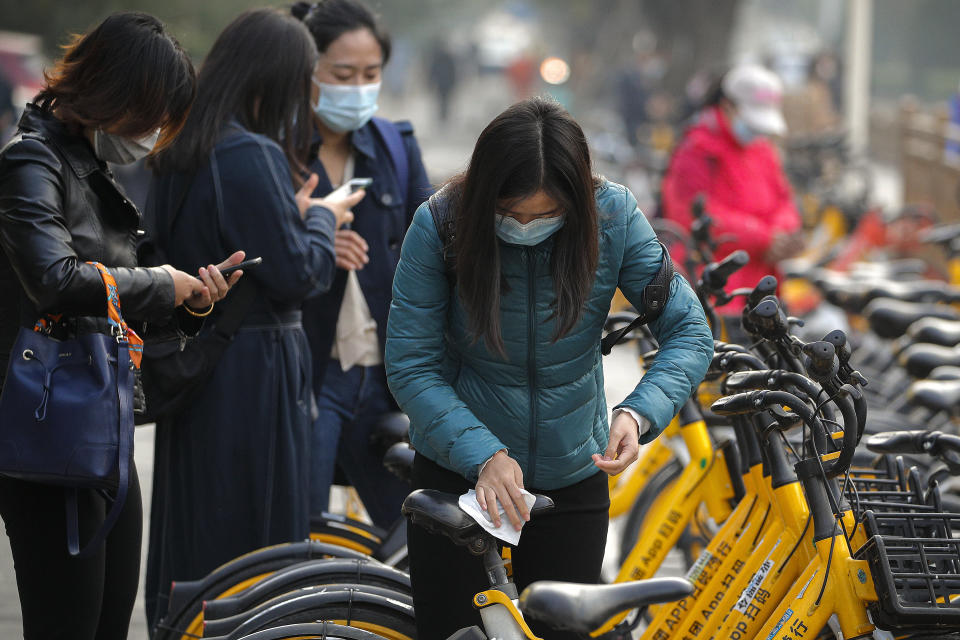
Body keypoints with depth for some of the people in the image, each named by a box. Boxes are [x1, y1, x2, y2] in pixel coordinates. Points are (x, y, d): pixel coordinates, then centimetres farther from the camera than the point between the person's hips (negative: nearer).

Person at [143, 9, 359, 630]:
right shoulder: (252, 157, -19)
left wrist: (294, 214, 14)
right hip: (253, 371, -9)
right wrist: (322, 218, 1)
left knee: (191, 532, 15)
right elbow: (295, 275, -17)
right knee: (258, 530, -1)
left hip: (191, 363, 9)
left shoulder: (180, 153, 9)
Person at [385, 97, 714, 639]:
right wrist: (483, 454, -28)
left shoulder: (613, 216, -15)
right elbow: (410, 367, -16)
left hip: (572, 479, 1)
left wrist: (639, 413, -30)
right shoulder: (439, 226, -18)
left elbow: (690, 333, -12)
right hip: (459, 469, -1)